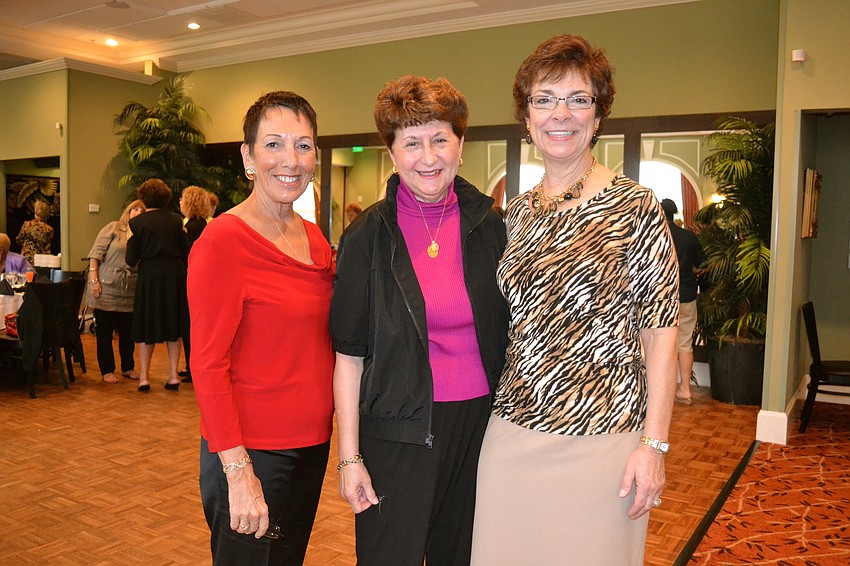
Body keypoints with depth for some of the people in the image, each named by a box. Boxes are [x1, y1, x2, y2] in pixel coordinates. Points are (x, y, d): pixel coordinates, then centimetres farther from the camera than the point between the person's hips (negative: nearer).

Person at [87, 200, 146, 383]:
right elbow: (96, 253, -7)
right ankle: (107, 371, 14)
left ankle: (128, 368, 25)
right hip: (106, 289, -3)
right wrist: (94, 279, -13)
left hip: (129, 293, 4)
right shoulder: (113, 228, -1)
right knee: (105, 332, 4)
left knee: (128, 333, 11)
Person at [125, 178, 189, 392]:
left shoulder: (136, 223, -6)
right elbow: (186, 253, 0)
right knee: (173, 324, 12)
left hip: (150, 276, -2)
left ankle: (144, 376, 13)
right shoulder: (176, 220, -1)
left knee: (147, 325, 11)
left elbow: (131, 260, -6)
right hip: (175, 275, 2)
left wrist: (130, 240, 10)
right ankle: (173, 375, 13)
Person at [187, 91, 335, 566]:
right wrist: (239, 472, -20)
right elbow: (208, 365, -16)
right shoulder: (223, 241, -15)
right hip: (251, 451, -7)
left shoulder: (314, 238, 6)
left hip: (313, 442, 7)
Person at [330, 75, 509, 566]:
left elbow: (506, 333, 8)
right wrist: (349, 457, -7)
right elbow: (349, 355, -6)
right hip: (397, 428, -2)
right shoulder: (368, 236, -6)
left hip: (479, 421, 3)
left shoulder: (490, 227, 0)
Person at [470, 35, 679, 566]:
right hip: (512, 432, 5)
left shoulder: (635, 207, -7)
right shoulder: (517, 211, 7)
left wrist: (654, 443, -11)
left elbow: (660, 333, -8)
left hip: (601, 439, -4)